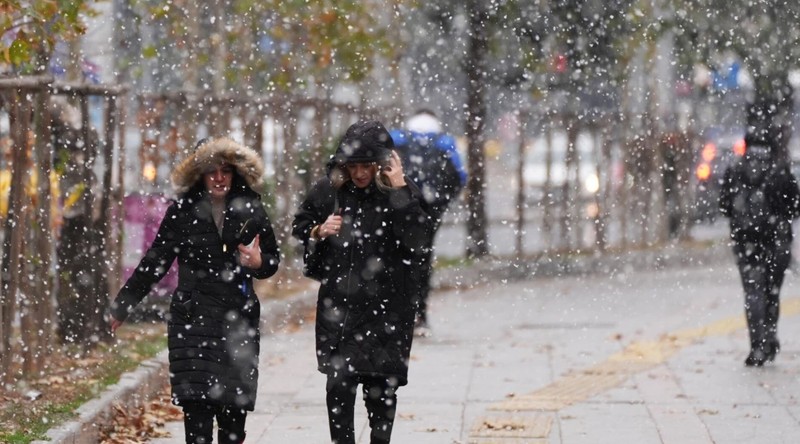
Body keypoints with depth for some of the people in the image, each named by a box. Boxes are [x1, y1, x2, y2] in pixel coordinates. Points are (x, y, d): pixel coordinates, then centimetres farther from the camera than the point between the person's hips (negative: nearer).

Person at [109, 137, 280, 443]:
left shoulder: (250, 210, 6)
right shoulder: (183, 211, 2)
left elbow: (272, 260, 16)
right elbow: (154, 263, 9)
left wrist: (259, 263, -8)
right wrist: (122, 306, 8)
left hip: (239, 321, 2)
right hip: (193, 318, -2)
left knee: (235, 407, 0)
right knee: (197, 404, -12)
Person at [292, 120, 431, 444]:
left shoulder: (404, 195, -4)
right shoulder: (328, 190, 1)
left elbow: (417, 241, -20)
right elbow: (299, 229, 15)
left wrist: (400, 190, -22)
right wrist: (318, 232, -7)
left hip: (387, 308, -1)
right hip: (338, 304, 1)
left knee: (381, 387, 7)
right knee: (339, 383, -8)